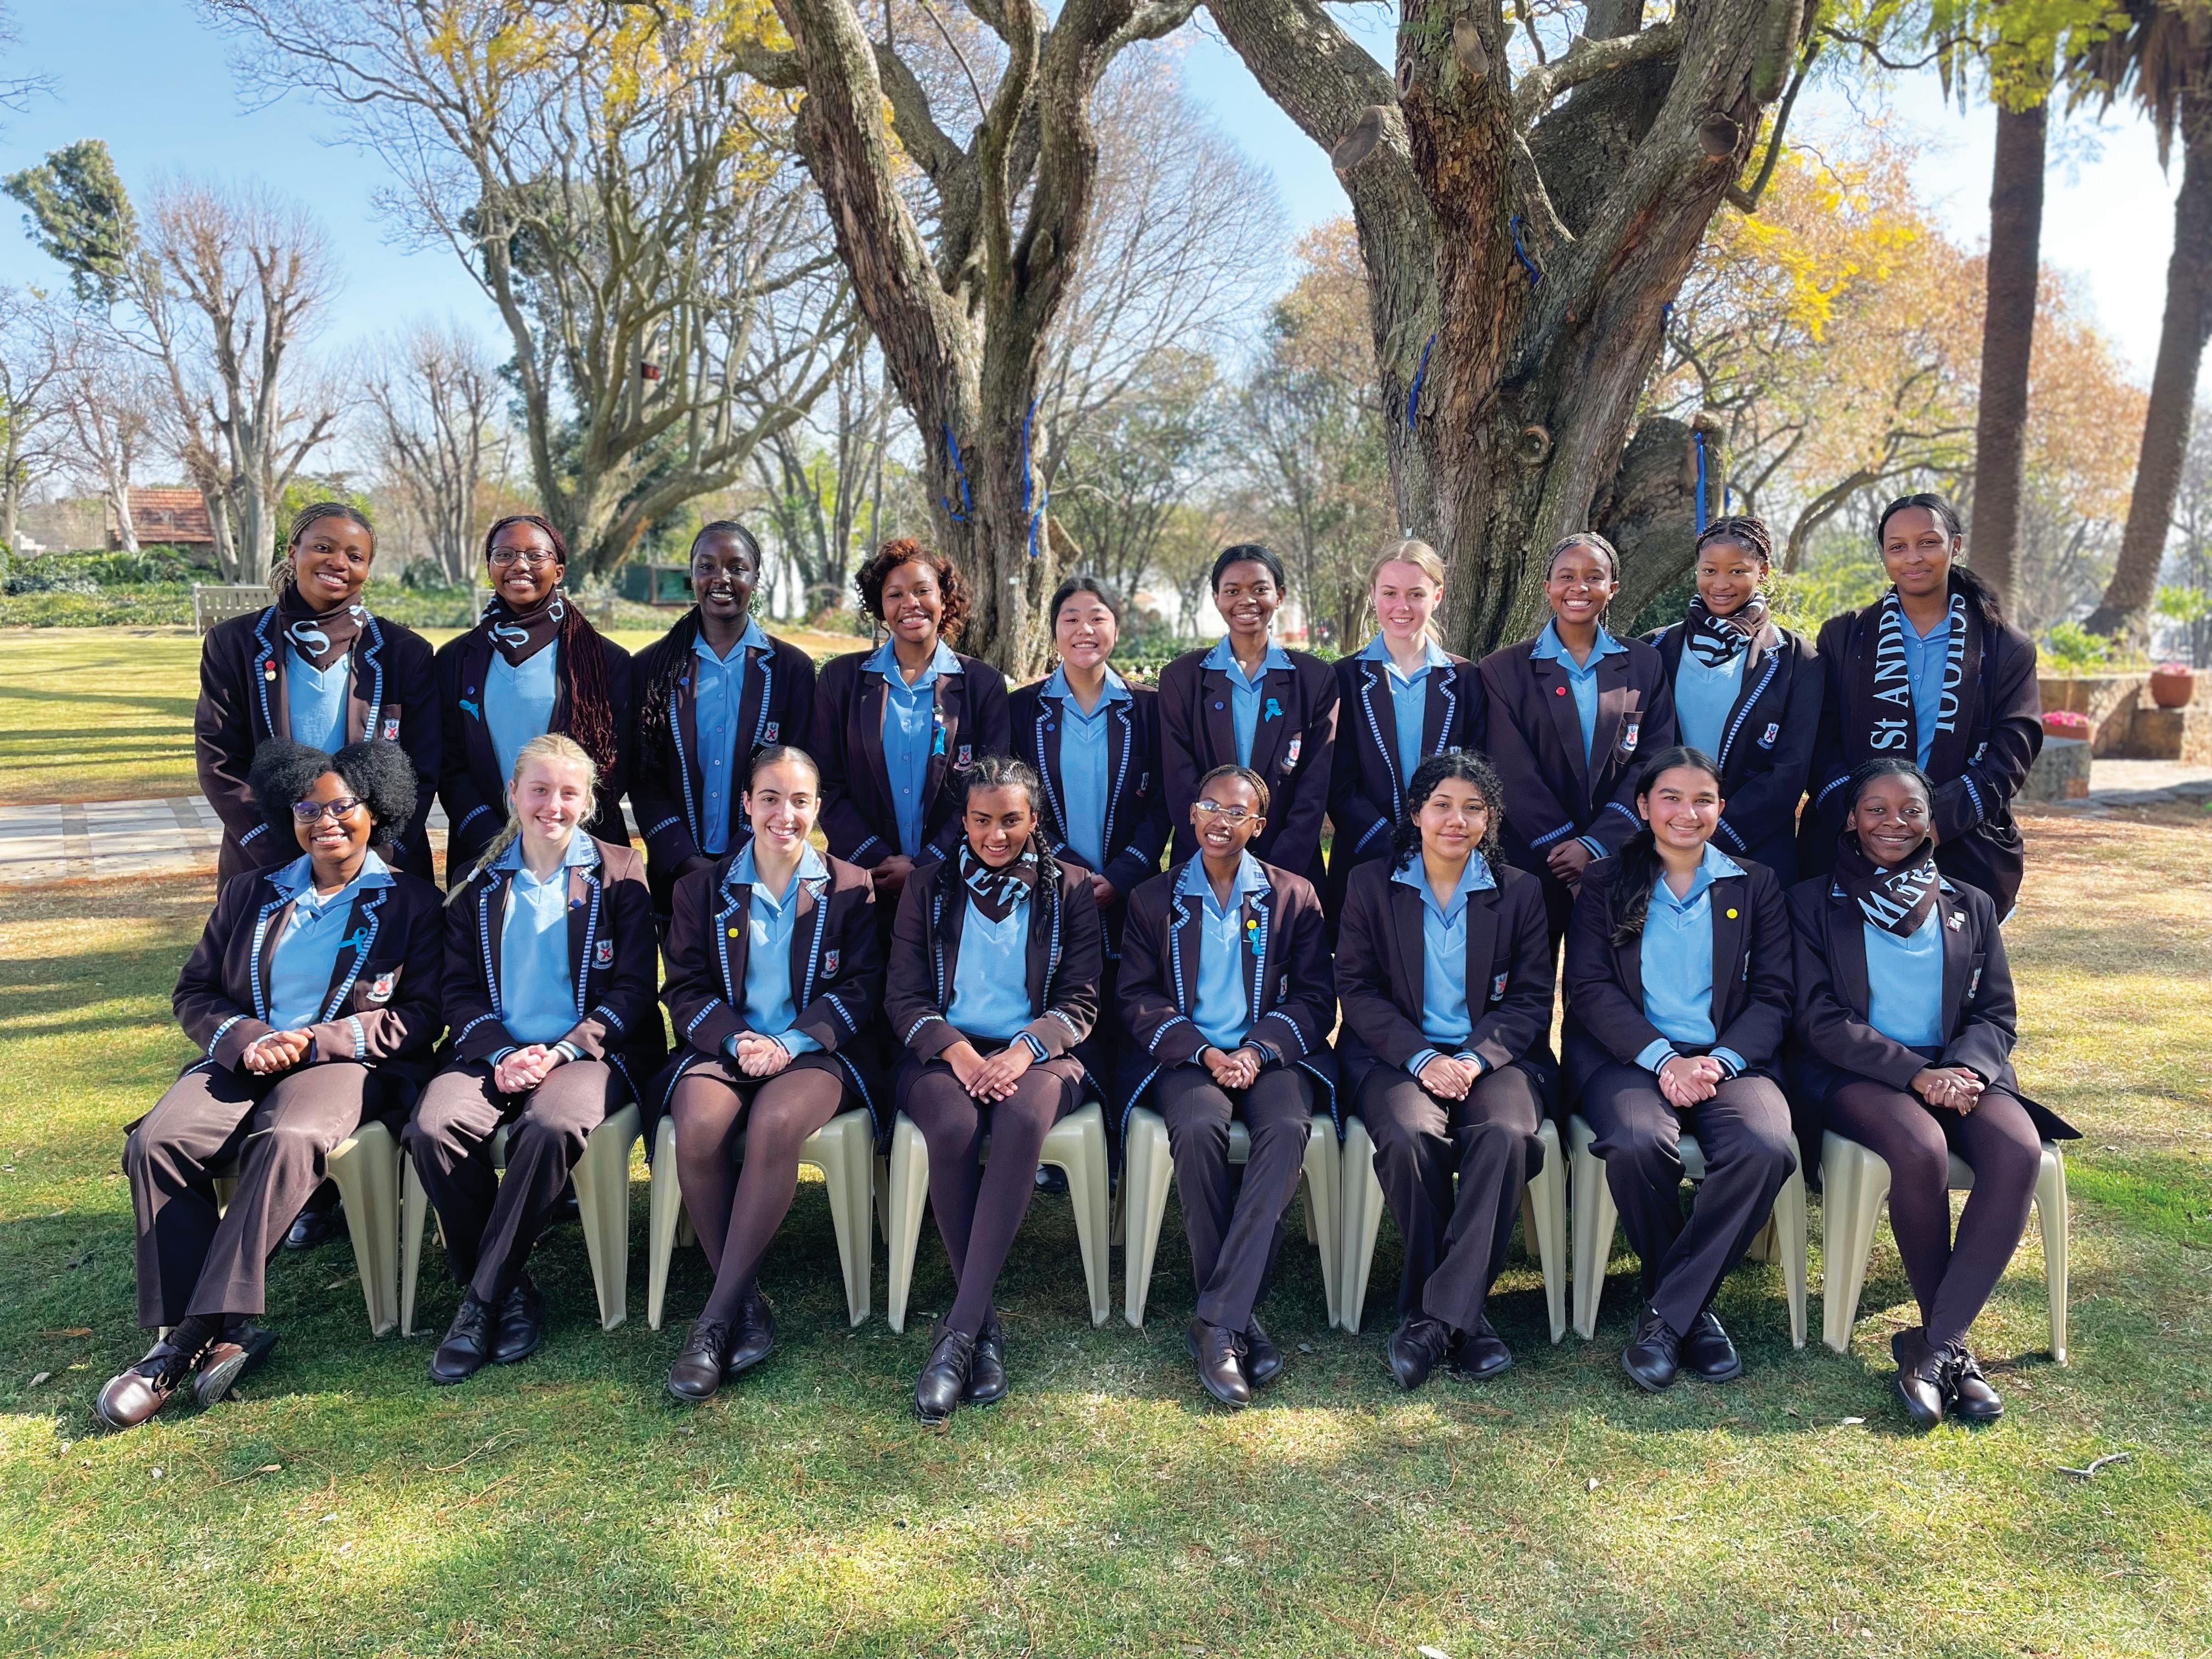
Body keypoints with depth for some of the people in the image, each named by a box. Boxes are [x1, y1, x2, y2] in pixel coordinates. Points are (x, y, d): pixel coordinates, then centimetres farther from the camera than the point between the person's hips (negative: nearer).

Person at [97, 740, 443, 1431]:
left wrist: (316, 1039, -12)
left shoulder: (410, 902, 10)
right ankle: (224, 1330, -25)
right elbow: (195, 992, 16)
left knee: (288, 1140, -37)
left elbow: (422, 1016, 0)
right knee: (156, 1140, -26)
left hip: (343, 1064, -4)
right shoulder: (249, 894, 22)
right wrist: (243, 1038, -7)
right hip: (242, 1058, 4)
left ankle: (204, 1327, -30)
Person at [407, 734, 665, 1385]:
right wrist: (502, 1053, -10)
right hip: (497, 1051, 3)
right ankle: (512, 1291, -13)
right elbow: (460, 988, 9)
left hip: (590, 1050, -3)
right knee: (433, 1126, -28)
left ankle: (483, 1301, -19)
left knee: (553, 1125, -36)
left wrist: (563, 1052, -13)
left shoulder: (618, 873, 7)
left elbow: (634, 988, 1)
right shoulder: (481, 880, 15)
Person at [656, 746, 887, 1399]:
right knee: (698, 1127, -33)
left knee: (775, 1123, -35)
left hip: (817, 1051, -1)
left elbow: (860, 989, 2)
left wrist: (788, 1043, -14)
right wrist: (737, 1040, -15)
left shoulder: (850, 888, 10)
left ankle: (718, 1316, -25)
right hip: (722, 1047, 2)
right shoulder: (701, 889, 14)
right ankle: (748, 1304, -17)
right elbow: (685, 990, 6)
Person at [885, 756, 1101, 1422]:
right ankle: (984, 1324, -21)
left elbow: (1080, 1000, 5)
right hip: (944, 1051, 1)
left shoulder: (1069, 888, 10)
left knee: (1021, 1122, -37)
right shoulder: (930, 885, 11)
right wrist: (957, 1050, -14)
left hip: (1034, 1054, 0)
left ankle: (957, 1333, -34)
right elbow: (903, 997, 6)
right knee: (954, 1128, -35)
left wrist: (1024, 1050, -15)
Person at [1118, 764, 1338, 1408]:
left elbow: (1316, 999, 6)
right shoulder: (1153, 899, 12)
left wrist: (1258, 1050, -12)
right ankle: (1241, 1314, -20)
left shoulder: (1294, 896, 13)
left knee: (1288, 1127, -32)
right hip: (1185, 1057, 0)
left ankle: (1215, 1322, -31)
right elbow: (1139, 1000, 4)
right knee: (1199, 1128, -33)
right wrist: (1204, 1052, -12)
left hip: (1270, 1054, 1)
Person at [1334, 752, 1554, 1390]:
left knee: (1506, 1134, -32)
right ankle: (1463, 1315, -17)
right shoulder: (1371, 885, 8)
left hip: (1494, 1055, 1)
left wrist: (1473, 1059, -13)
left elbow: (1531, 1000, 6)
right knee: (1411, 1136, -33)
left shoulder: (1520, 893, 10)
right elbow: (1357, 990, 2)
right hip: (1395, 1053, 0)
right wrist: (1422, 1058, -13)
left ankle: (1438, 1313, -24)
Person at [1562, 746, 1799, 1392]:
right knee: (1638, 1145, -35)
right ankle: (1693, 1310, -9)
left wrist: (1720, 1061, -11)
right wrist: (1662, 1058, -14)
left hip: (1730, 1059, 2)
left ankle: (1664, 1314, -17)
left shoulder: (1755, 886, 17)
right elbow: (1591, 988, 1)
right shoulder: (1604, 884, 12)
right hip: (1628, 1055, -1)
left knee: (1767, 1151, -32)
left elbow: (1774, 994, 8)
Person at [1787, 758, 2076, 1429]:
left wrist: (1964, 1069, -13)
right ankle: (1953, 1343, -15)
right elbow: (1822, 1019, -3)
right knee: (1921, 1150, -35)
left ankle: (1932, 1347, -25)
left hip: (1959, 1071, 3)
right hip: (1856, 1074, -3)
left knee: (2019, 1151, -30)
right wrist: (1915, 1073, -16)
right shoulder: (1815, 902, 7)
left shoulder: (1970, 907, 18)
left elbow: (1997, 1015, 11)